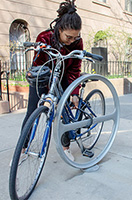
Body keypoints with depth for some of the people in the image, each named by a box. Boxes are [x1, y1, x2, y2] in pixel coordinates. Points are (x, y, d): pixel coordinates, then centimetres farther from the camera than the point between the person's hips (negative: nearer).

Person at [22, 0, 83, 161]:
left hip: (62, 78, 2)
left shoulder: (77, 42, -20)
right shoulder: (44, 38, -28)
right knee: (31, 113, -2)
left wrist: (74, 93, -20)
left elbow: (74, 69, -13)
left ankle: (65, 147, 16)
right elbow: (38, 66, -20)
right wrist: (50, 90, -29)